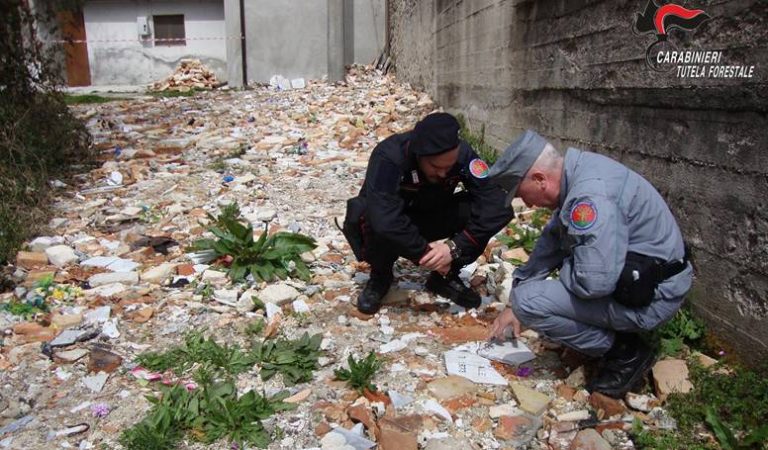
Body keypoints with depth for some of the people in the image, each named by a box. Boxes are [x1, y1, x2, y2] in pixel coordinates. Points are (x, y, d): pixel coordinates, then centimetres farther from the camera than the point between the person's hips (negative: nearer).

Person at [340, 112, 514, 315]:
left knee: (500, 208, -22)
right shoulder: (389, 157, -34)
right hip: (393, 227, -3)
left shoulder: (462, 154, -24)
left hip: (432, 219, 3)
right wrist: (425, 252, -36)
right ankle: (381, 275, -6)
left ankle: (446, 277, -2)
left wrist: (455, 247, -37)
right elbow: (384, 220, -46)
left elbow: (494, 199, -30)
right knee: (373, 221, -40)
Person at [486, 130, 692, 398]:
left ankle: (625, 355, -3)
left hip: (650, 297, -10)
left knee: (529, 301, -21)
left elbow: (593, 282, -33)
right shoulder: (578, 171, 2)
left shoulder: (592, 195, -29)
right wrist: (515, 306, 11)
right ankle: (619, 334, 16)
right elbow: (551, 240, 11)